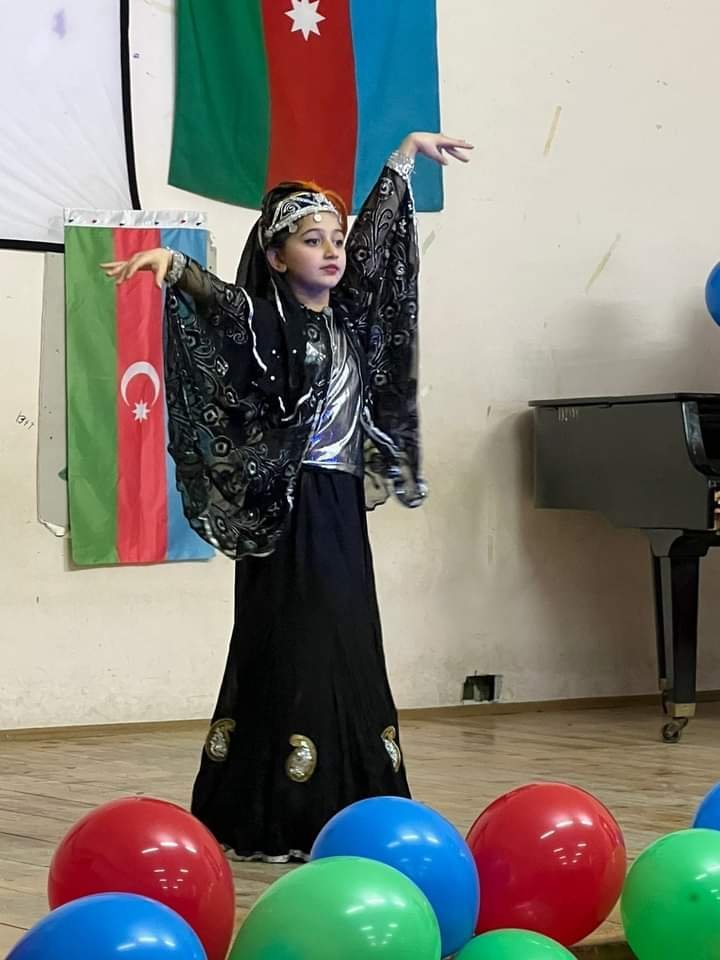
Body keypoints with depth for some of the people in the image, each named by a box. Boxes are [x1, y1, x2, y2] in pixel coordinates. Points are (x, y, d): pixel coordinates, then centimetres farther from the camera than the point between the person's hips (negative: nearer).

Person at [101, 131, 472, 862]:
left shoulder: (348, 319, 10)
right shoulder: (266, 322, -9)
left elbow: (374, 235, 22)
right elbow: (213, 300, -29)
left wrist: (408, 152, 33)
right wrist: (169, 263, -50)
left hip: (342, 509, 7)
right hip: (284, 514, -7)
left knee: (350, 657, 7)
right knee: (291, 657, -7)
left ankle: (347, 813, 12)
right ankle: (273, 824, -3)